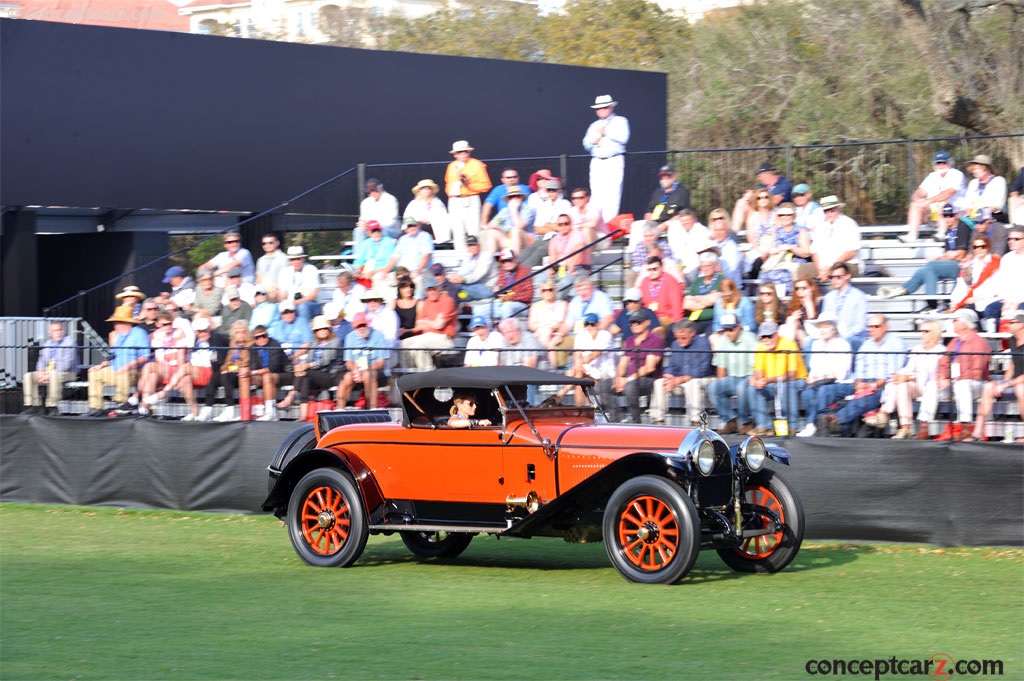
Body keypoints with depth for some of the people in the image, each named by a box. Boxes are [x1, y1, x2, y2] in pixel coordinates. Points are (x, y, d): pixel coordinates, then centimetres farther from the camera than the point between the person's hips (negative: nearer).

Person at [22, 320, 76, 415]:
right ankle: (33, 406, -17)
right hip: (47, 372, 7)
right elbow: (42, 361, 18)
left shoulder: (69, 342, -5)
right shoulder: (47, 344, 17)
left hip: (66, 373, -7)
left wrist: (50, 374, -20)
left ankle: (52, 406, -36)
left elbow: (67, 363, -14)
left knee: (54, 376, -39)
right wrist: (41, 372, -6)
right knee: (28, 376, -12)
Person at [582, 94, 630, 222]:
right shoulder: (594, 125, 24)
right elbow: (586, 144, 23)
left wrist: (606, 132, -4)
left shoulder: (620, 121, 8)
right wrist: (592, 141, 1)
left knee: (613, 195, -13)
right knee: (597, 196, -5)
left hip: (614, 162, -5)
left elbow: (623, 138, -7)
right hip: (597, 162, 5)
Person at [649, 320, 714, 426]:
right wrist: (668, 377, -13)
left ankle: (695, 422, -37)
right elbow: (670, 366, 13)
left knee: (692, 383, -38)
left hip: (703, 379, -6)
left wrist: (679, 380, -23)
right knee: (659, 383, -16)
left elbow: (702, 370, -18)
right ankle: (658, 420, -18)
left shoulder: (702, 343, -10)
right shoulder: (675, 344, 10)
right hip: (681, 382, 6)